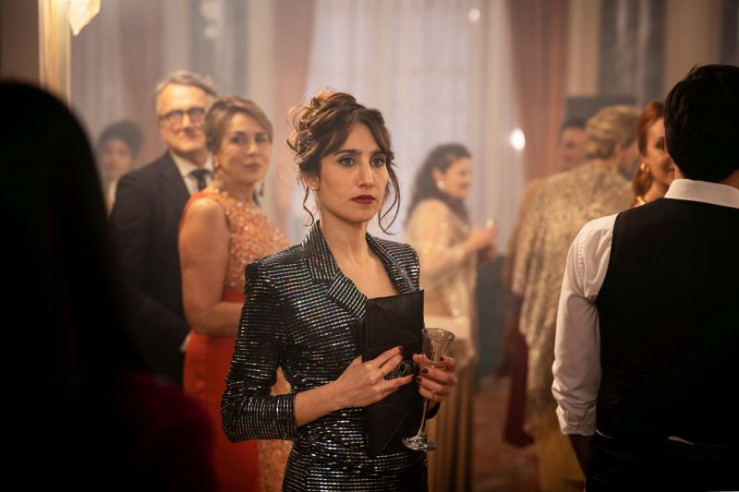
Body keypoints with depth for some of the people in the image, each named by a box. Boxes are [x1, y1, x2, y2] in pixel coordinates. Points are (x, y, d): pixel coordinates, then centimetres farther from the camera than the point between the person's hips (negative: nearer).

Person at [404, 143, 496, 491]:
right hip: (436, 324, -10)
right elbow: (429, 265, -25)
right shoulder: (432, 210, -14)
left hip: (452, 320, 10)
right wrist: (471, 244, -17)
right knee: (435, 407, -3)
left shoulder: (450, 211, 17)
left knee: (451, 404, 13)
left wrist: (481, 253, 5)